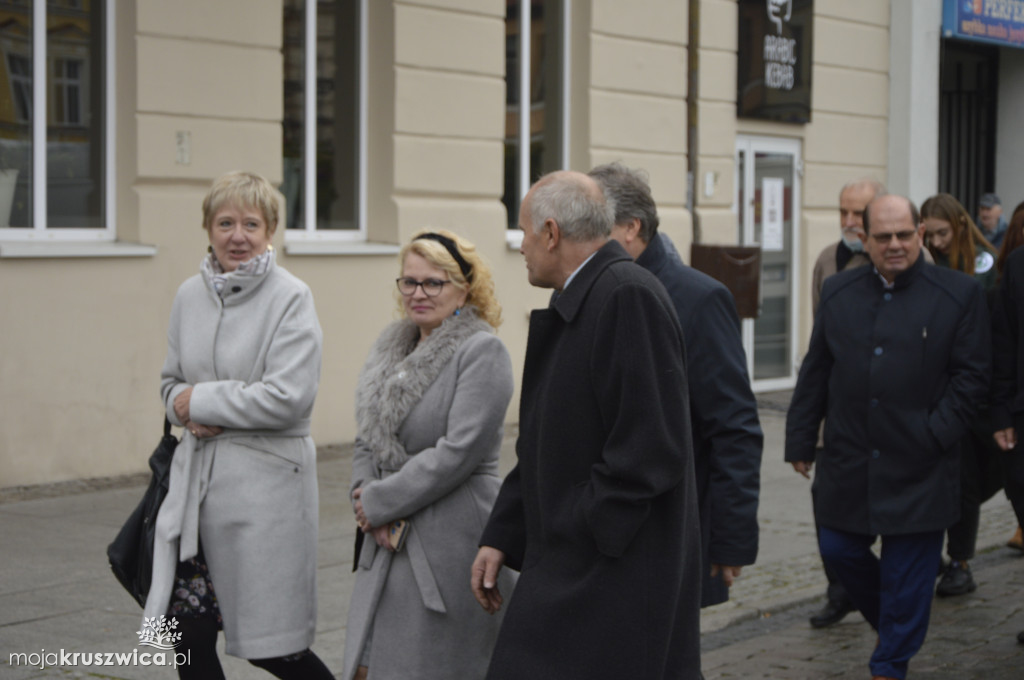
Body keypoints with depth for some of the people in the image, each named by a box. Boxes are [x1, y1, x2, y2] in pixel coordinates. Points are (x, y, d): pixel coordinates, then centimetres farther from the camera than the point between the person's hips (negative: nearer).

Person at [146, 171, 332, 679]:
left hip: (265, 480, -6)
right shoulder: (189, 296, 9)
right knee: (188, 636, 5)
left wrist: (200, 400, -10)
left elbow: (288, 398, -18)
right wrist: (186, 411, -4)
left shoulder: (291, 299, -9)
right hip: (197, 476, 6)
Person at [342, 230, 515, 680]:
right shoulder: (392, 349, 13)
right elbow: (367, 442, 15)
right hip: (388, 542, 7)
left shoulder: (482, 351, -11)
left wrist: (379, 502, -12)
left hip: (452, 540, -7)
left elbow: (460, 451, -18)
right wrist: (365, 496, -5)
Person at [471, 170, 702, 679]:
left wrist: (584, 531, -17)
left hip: (616, 574, -9)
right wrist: (500, 537, 13)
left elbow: (651, 447, -23)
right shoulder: (571, 308, 14)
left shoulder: (630, 297, -17)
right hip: (569, 566, 9)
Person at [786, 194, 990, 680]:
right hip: (849, 462, 3)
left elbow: (971, 375, -3)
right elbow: (815, 373, 9)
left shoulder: (959, 294, -3)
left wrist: (936, 434, -12)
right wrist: (801, 438, 6)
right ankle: (892, 621, 35)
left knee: (909, 572, 3)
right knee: (839, 550, 9)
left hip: (918, 470, -3)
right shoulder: (839, 292, 6)